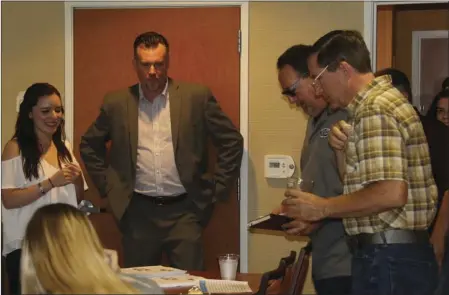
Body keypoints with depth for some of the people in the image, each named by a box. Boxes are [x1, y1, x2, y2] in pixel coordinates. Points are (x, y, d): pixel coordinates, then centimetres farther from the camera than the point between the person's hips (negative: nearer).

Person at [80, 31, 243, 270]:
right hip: (138, 213, 2)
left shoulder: (197, 97, 0)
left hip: (184, 211, -1)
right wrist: (107, 186, 10)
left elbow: (232, 141, 5)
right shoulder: (116, 103, 5)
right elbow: (89, 145, 18)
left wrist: (216, 189, 2)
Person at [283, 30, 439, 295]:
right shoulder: (379, 100, 15)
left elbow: (391, 193, -28)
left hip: (389, 258, -10)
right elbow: (359, 184, 20)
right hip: (396, 253, 10)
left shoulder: (375, 110, -17)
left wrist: (322, 208, -18)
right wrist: (342, 151, 2)